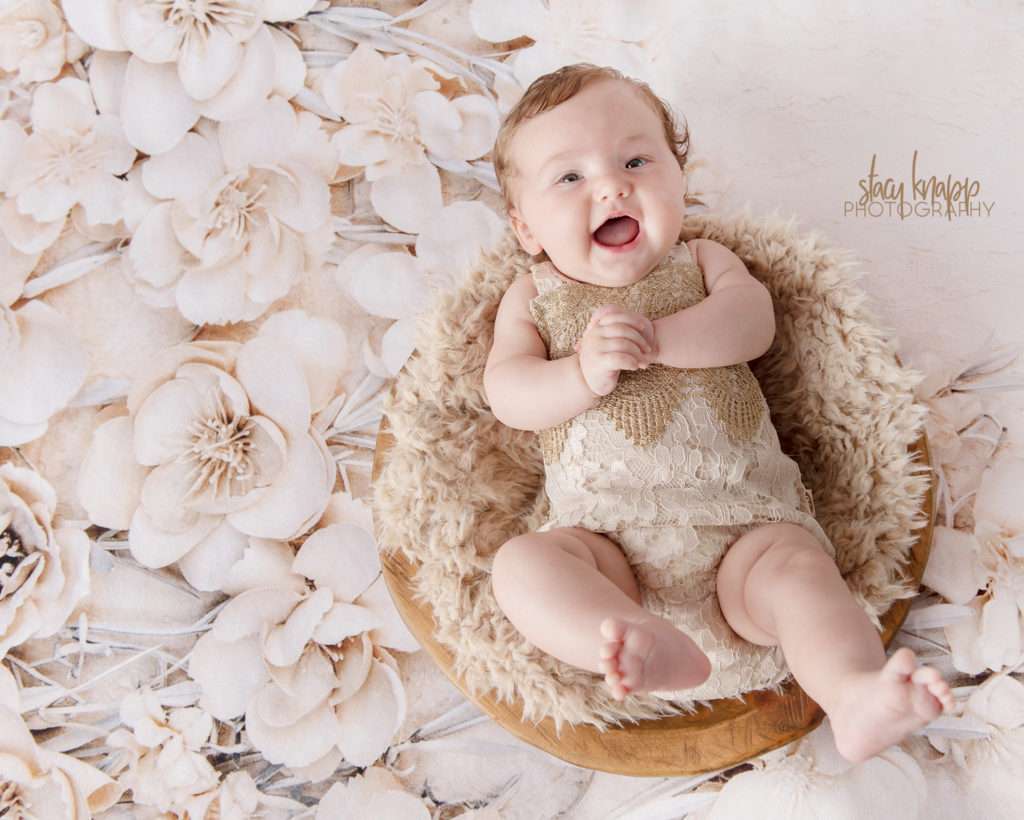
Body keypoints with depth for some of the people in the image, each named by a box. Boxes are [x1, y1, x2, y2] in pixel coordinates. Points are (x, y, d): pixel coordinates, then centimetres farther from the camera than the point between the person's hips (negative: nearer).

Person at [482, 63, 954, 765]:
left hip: (742, 518, 1)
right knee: (521, 564, -29)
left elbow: (753, 322, -3)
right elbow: (506, 394, 3)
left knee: (797, 567, -30)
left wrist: (656, 338, -17)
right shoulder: (533, 297, 19)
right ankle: (645, 650, -50)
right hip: (610, 534, 0)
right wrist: (585, 373, -17)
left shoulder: (703, 262, 19)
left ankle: (859, 695, -47)